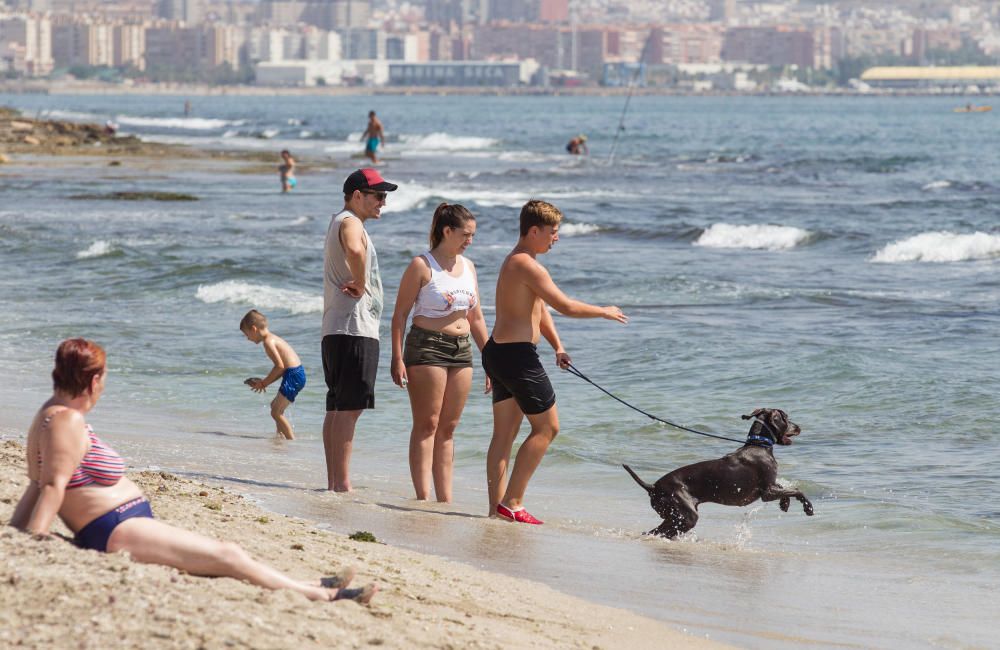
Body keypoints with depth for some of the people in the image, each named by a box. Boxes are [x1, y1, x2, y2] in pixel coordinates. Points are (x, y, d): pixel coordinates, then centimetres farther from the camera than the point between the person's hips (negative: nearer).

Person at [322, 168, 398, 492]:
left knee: (337, 408, 10)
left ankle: (333, 482, 13)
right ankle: (342, 483, -14)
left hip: (335, 330, 11)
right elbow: (355, 250, -35)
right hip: (354, 329, -11)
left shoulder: (338, 223, 22)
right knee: (348, 408, -12)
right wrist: (361, 286, -20)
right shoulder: (350, 223, -11)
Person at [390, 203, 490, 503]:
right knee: (427, 425, -7)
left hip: (461, 350, 6)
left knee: (448, 428, 7)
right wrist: (397, 358, -14)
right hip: (427, 346, -6)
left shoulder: (468, 266, 14)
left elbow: (476, 317, 20)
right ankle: (423, 497, -8)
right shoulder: (422, 266, -6)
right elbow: (400, 313, -7)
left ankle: (445, 499, 9)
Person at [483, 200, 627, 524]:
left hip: (499, 352, 10)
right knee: (546, 427, -3)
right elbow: (565, 306, -19)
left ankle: (497, 505, 9)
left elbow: (541, 308, 23)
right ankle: (512, 502, -6)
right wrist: (604, 312, -5)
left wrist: (557, 346, 14)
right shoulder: (527, 265, -16)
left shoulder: (515, 262, 18)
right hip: (517, 355, -10)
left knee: (504, 434, 10)